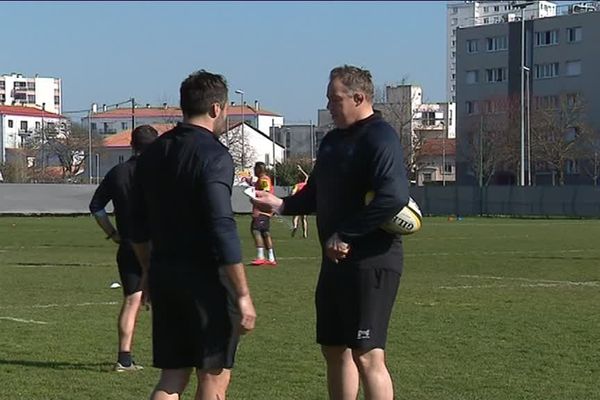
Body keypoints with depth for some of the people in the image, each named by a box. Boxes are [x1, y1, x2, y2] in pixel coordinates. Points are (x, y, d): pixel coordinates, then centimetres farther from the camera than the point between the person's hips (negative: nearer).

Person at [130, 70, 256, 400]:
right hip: (206, 278, -7)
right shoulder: (213, 156, -14)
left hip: (164, 274, 7)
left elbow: (139, 225, 17)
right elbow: (223, 230, -20)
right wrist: (242, 295, -17)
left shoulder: (152, 154, 10)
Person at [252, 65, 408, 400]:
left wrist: (346, 236, -23)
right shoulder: (333, 140, 16)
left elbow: (394, 196, -27)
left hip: (370, 262, -10)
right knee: (335, 350, 15)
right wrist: (281, 205, 6)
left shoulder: (379, 138, -13)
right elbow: (316, 195, 24)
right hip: (337, 261, 10)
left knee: (367, 356, -9)